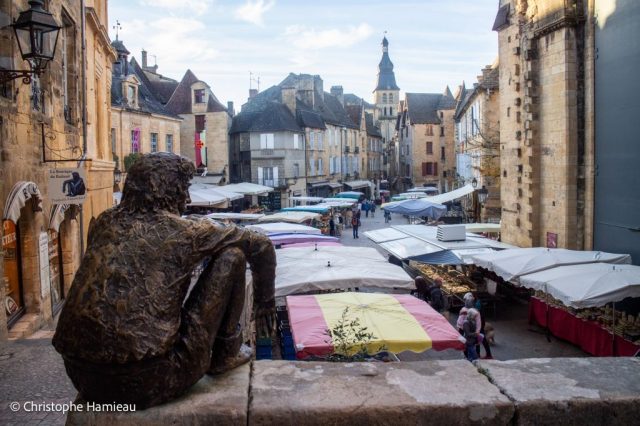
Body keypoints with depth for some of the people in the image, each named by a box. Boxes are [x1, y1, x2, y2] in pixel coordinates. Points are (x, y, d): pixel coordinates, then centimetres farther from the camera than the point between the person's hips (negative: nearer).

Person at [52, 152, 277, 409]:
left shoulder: (103, 224, 10)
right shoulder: (183, 230, -2)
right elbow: (261, 245, 9)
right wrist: (265, 303, 25)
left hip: (82, 379, 6)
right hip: (149, 381, -6)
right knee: (232, 254, 3)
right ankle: (225, 353, 17)